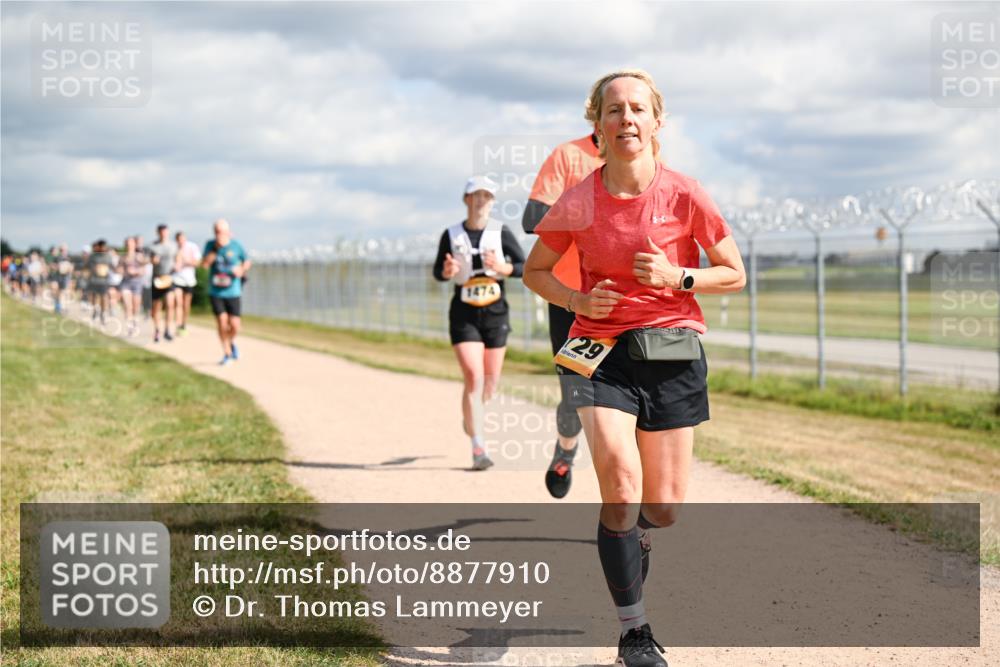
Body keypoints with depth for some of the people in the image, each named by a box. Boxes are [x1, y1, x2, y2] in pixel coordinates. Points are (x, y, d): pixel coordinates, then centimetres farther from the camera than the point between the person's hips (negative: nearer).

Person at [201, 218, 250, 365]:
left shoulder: (236, 246, -4)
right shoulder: (210, 245, -1)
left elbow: (246, 262, 9)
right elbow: (204, 264, -12)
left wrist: (242, 270, -11)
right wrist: (215, 249, -19)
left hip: (232, 292, 0)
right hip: (215, 292, 1)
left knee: (234, 326, -4)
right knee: (222, 323, -5)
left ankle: (231, 342, 30)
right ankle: (227, 354, 14)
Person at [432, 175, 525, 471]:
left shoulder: (501, 233, -2)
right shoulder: (451, 235, -1)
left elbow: (525, 266, -3)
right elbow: (438, 272, 8)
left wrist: (502, 268, -22)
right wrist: (447, 271, -15)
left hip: (496, 313, 2)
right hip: (464, 314, -2)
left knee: (491, 380, 10)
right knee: (473, 377, -13)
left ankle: (472, 415, 44)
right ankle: (478, 448, -10)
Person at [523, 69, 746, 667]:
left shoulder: (683, 194, -6)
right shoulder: (577, 202, -3)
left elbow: (734, 274, 3)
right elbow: (535, 270, 12)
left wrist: (677, 277, -15)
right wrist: (577, 300, -7)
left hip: (672, 353, 1)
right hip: (604, 352, -1)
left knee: (665, 508, 6)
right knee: (621, 491, -18)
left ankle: (629, 535, 44)